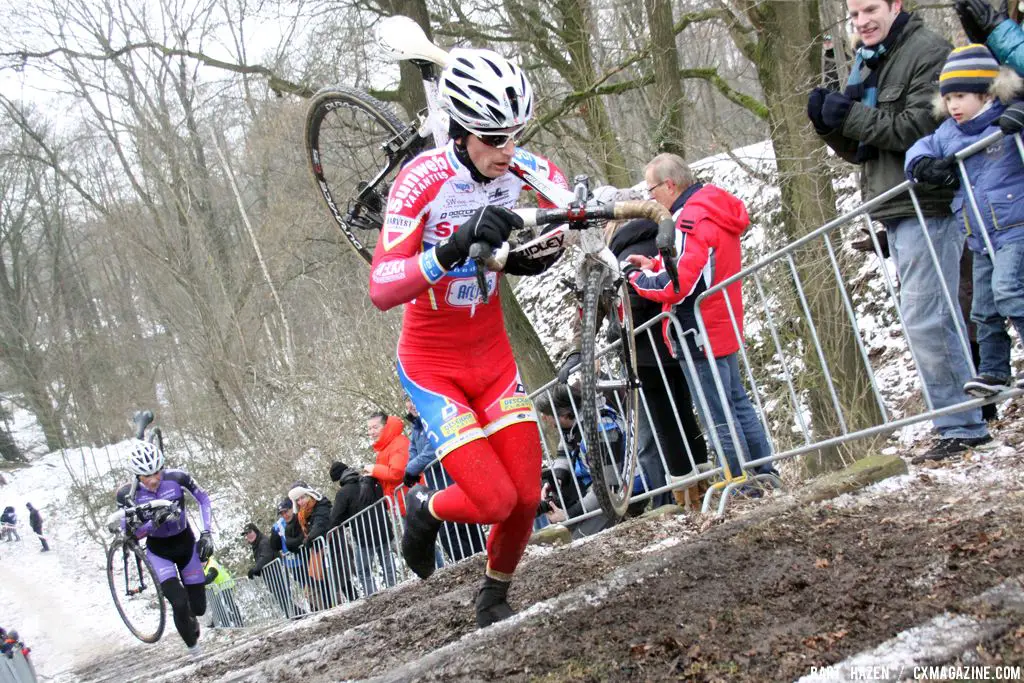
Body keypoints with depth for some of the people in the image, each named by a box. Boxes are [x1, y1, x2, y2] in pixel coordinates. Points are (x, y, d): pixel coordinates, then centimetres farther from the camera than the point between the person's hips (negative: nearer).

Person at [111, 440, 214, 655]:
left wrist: (206, 533, -12)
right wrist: (154, 523, -35)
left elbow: (203, 499, -4)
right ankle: (192, 646, 5)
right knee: (179, 603, -21)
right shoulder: (127, 494, -22)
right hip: (159, 551, -2)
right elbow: (129, 534, -16)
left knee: (198, 607, 3)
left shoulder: (177, 478, -21)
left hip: (186, 544, 2)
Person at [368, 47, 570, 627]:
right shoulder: (423, 180, -25)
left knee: (528, 496, 0)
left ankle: (495, 597, 27)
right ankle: (426, 509, 21)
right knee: (495, 501, -14)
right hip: (432, 367, -4)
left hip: (493, 356, 5)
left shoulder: (521, 168, -11)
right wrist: (455, 246, -48)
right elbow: (381, 291, -32)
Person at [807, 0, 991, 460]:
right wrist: (828, 124, -2)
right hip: (895, 212, 9)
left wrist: (852, 117, -19)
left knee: (923, 319, -12)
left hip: (929, 205, -9)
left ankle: (960, 425, -3)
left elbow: (922, 127, -20)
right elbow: (858, 150, 17)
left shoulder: (928, 52, -9)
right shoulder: (864, 65, 17)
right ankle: (967, 419, 23)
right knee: (939, 318, 14)